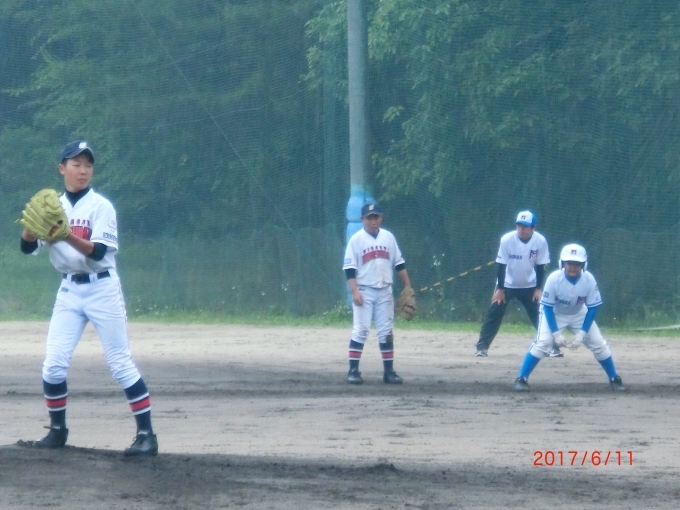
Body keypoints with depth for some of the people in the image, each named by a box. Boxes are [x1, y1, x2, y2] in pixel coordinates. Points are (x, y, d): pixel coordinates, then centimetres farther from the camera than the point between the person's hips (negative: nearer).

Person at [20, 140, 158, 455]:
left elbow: (99, 251, -17)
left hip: (102, 289, -4)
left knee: (121, 364, -6)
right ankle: (57, 430, 13)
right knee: (53, 366, -3)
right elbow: (28, 247, -2)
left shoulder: (101, 207, -6)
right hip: (69, 291, 4)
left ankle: (146, 434, -4)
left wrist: (69, 237, -33)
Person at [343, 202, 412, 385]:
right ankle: (353, 371, -5)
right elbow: (349, 268, -8)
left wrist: (407, 286, 9)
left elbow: (399, 263, 13)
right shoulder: (356, 239, -4)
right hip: (364, 292, -4)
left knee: (386, 332, 6)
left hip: (385, 291, 4)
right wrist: (354, 292, -17)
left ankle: (389, 371, 9)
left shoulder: (388, 237, 8)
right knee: (360, 331, -7)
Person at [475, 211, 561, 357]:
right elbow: (501, 265, -15)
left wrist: (538, 288, -8)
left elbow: (540, 266, -7)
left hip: (529, 286, 1)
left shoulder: (540, 241, -18)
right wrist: (500, 289, -14)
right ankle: (482, 347, -2)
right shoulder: (507, 240, -22)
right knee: (494, 313, -8)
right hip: (507, 284, -1)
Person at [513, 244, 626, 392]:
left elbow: (592, 308, -16)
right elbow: (547, 307, -21)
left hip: (579, 314, 3)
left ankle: (614, 379, 15)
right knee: (543, 342, -22)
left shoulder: (589, 280, -26)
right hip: (554, 313, -3)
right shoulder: (554, 279, -32)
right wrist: (556, 333, -26)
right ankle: (522, 379, -14)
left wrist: (582, 333, -23)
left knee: (598, 343, -3)